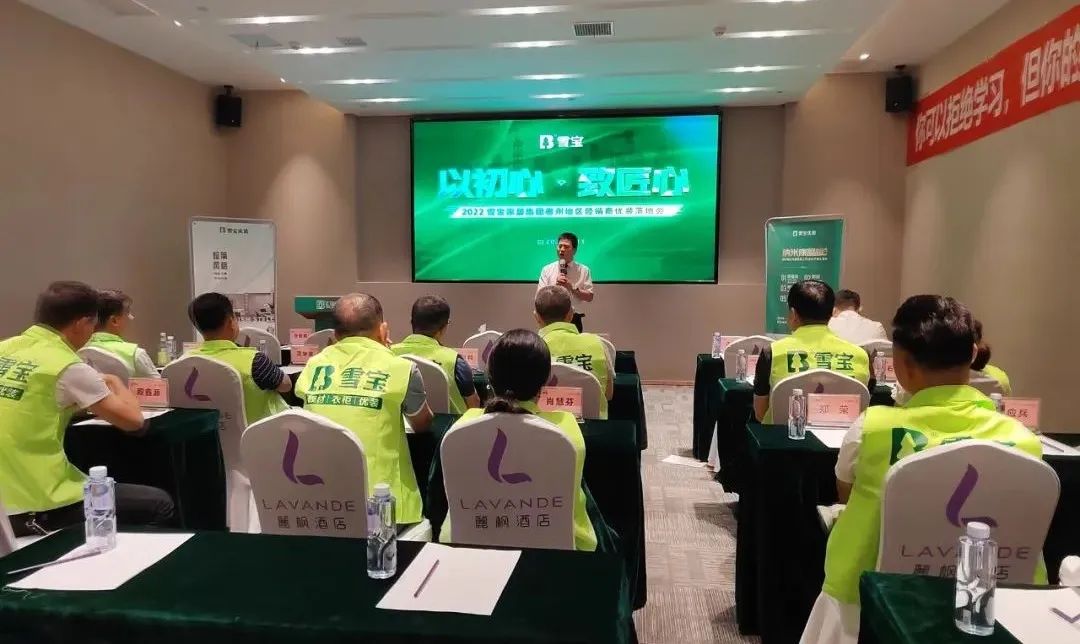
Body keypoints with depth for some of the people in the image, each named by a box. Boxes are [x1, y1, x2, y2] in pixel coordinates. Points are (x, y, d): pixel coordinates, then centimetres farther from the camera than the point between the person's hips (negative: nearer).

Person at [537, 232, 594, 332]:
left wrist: (572, 287, -13)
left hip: (574, 320, 0)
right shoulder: (547, 270, 6)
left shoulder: (583, 270, 5)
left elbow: (590, 296, -1)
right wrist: (555, 286, -14)